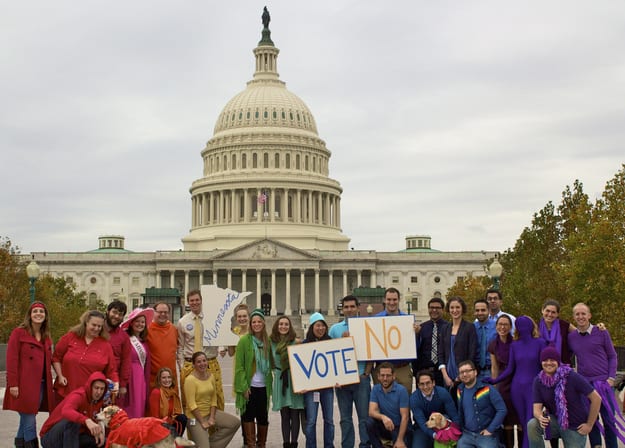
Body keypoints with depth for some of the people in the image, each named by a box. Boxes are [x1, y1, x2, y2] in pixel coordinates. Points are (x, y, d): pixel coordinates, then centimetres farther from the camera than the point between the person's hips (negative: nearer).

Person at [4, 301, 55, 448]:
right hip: (24, 385, -6)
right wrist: (13, 384, -15)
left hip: (41, 385, 6)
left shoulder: (46, 337, 17)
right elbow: (11, 360, -8)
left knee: (26, 419, 9)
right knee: (29, 421, -7)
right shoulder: (18, 333, -2)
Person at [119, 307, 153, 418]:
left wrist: (147, 384, 13)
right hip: (129, 378, -6)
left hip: (141, 379, 6)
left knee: (139, 409, 6)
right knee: (130, 411, -6)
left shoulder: (144, 342, 15)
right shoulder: (125, 339, -6)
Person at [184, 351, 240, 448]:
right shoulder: (190, 379, -20)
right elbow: (191, 405, -21)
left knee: (235, 422, -2)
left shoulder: (211, 376, 0)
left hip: (210, 412, 7)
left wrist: (212, 417, -9)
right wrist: (202, 422, -19)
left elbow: (213, 398, 1)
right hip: (195, 417, -7)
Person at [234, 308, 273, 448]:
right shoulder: (244, 341, -6)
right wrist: (243, 387, -13)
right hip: (249, 386, -3)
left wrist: (270, 383, 4)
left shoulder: (267, 341, 6)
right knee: (248, 415, 0)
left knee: (263, 416, 9)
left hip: (263, 386, 3)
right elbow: (239, 366, -7)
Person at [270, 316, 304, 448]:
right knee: (284, 415, 5)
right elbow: (273, 361, 15)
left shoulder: (296, 341, -1)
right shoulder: (272, 342, 6)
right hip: (281, 380, 2)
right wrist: (277, 371, 4)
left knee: (295, 414, -1)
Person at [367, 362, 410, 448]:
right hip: (385, 427, 3)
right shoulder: (375, 389, -4)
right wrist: (383, 417, -37)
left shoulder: (401, 390, -15)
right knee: (369, 422, -26)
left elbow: (405, 417, -17)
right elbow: (372, 412, -14)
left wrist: (400, 440, -24)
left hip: (400, 427, -3)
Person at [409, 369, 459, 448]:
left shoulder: (443, 393, -18)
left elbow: (454, 416, -18)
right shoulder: (414, 398, -19)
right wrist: (434, 435, -41)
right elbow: (421, 422, -25)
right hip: (423, 428, -2)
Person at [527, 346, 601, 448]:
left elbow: (596, 398, -15)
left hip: (576, 427, -2)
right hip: (556, 421, 2)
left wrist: (589, 425, -10)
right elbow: (537, 408, -12)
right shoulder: (538, 381, -8)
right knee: (532, 425, -25)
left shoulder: (572, 377, -20)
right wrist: (540, 417, -37)